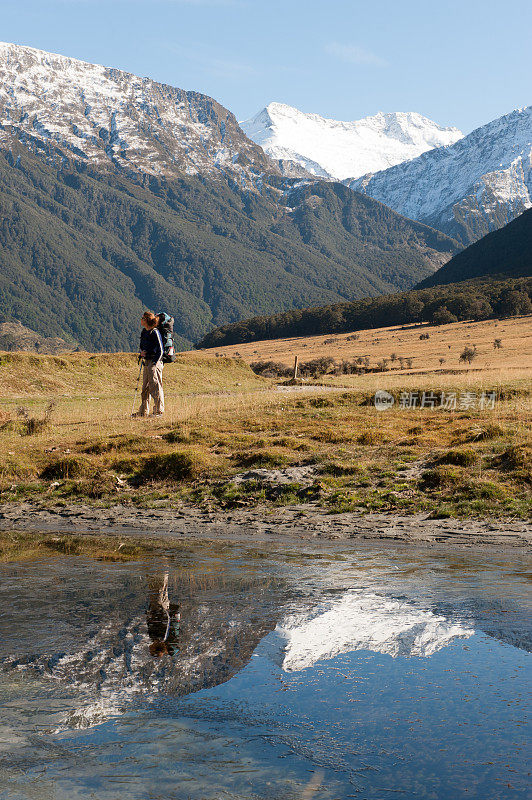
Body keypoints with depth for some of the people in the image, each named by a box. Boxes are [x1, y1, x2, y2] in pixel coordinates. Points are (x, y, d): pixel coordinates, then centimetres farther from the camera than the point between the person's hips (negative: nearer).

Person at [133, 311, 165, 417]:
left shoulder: (154, 333, -13)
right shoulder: (144, 332, 12)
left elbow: (160, 351, -13)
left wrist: (154, 363, -18)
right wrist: (141, 352, 2)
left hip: (155, 362, -9)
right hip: (146, 362, 9)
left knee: (155, 387, -7)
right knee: (145, 388, 13)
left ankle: (159, 411, -2)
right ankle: (143, 411, 19)